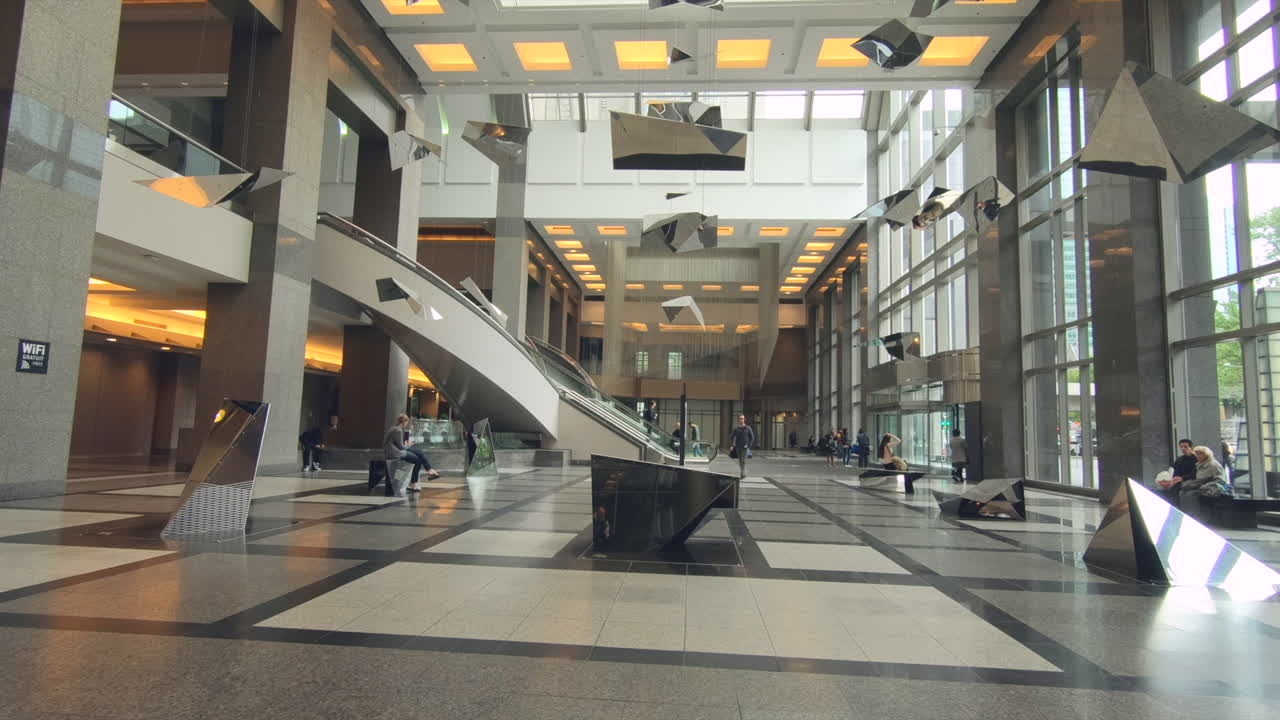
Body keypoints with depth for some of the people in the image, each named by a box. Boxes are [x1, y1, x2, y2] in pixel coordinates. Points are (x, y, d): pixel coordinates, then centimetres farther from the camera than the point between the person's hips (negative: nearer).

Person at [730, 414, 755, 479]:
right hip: (738, 447, 3)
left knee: (743, 460, -14)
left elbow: (752, 438, 1)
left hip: (745, 447, -3)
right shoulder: (736, 429, 6)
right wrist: (731, 445, -4)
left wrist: (749, 445, -9)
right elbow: (731, 437, 9)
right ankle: (743, 473, 19)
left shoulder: (748, 428, -1)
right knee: (740, 461, 8)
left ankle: (743, 473, -18)